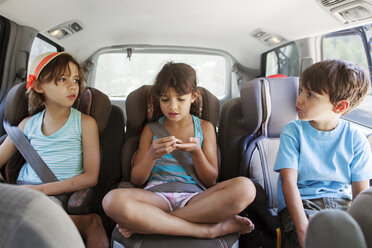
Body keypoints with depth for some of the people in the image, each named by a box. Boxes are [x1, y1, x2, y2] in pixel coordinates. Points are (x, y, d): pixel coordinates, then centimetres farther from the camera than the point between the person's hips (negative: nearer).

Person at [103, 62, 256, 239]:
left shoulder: (205, 128, 14)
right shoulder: (151, 129, 14)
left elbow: (210, 181, 8)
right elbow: (136, 180, 9)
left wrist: (196, 152, -11)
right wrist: (152, 155, -11)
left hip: (195, 198, 1)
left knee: (245, 187, -30)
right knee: (113, 200, -34)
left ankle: (144, 224, -23)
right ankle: (208, 230, -26)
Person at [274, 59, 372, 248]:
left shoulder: (355, 139, 2)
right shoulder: (292, 132, -4)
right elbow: (289, 181, -13)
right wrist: (303, 228, -25)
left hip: (342, 202, 3)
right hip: (301, 203, -2)